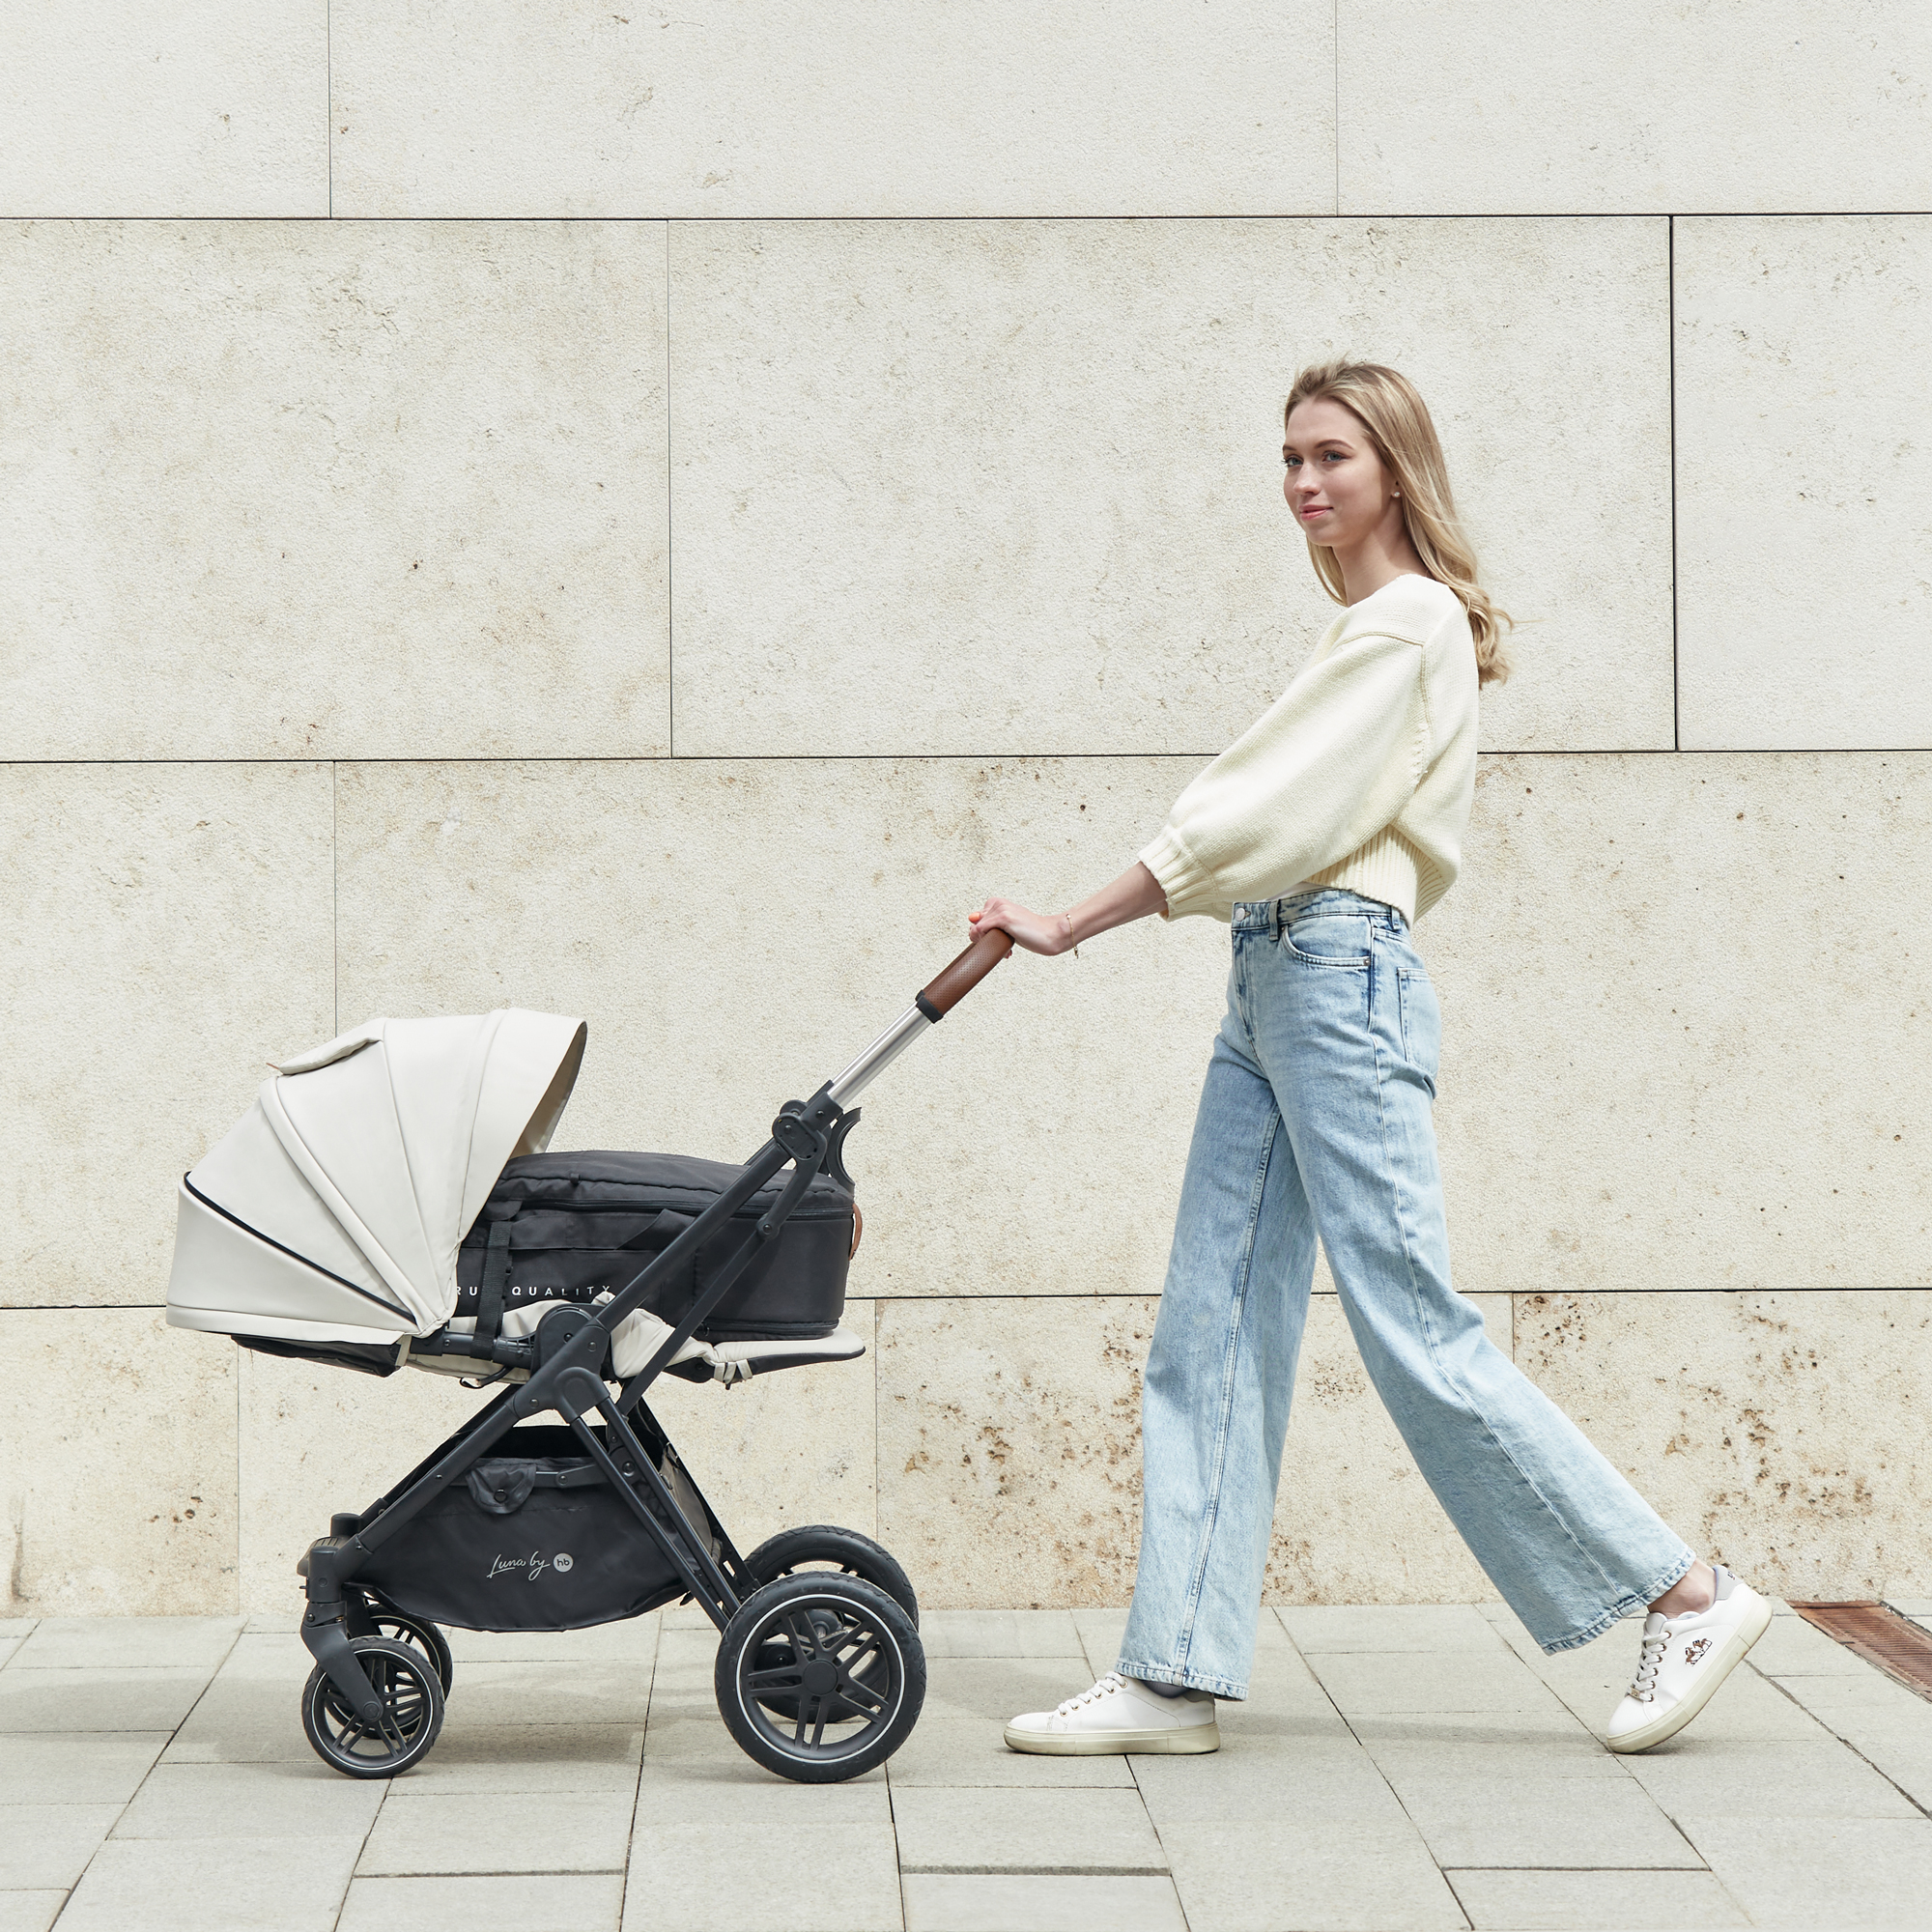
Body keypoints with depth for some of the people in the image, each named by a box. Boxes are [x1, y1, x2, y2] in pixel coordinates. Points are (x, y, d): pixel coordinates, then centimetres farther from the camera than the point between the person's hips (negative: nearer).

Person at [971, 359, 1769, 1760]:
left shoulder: (1406, 622, -9)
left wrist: (1066, 927, -12)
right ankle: (1177, 1672, 6)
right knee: (1215, 1328, 5)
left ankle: (1684, 1592, 3)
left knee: (1413, 1326, -8)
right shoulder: (1378, 625, 19)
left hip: (1338, 974, -10)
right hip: (1275, 980, 10)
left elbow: (1259, 815, -14)